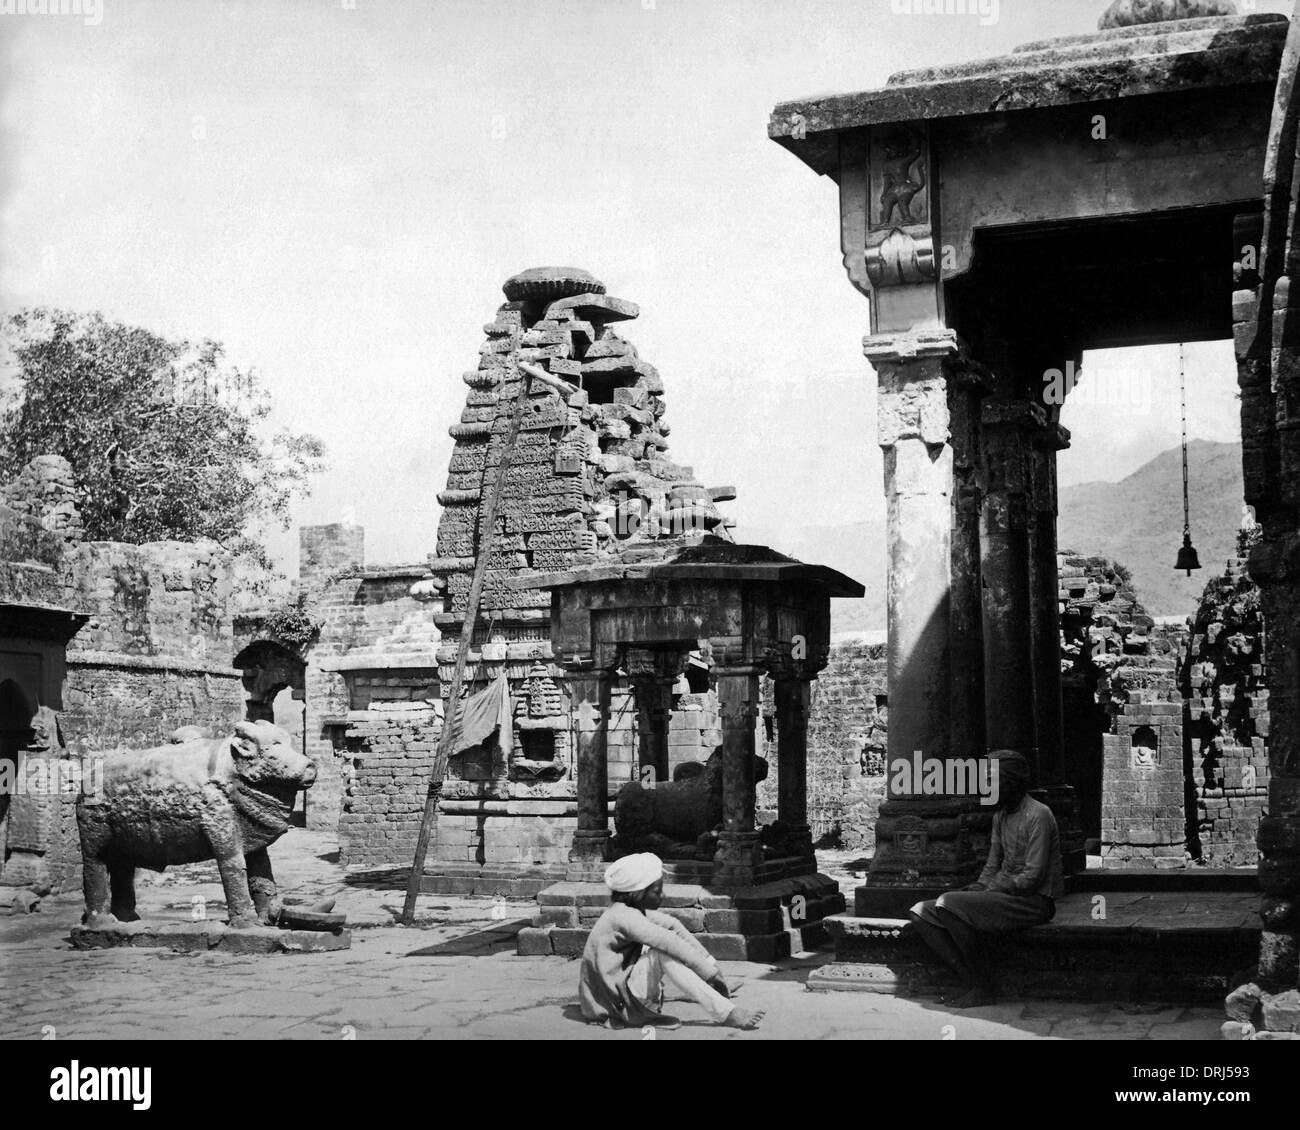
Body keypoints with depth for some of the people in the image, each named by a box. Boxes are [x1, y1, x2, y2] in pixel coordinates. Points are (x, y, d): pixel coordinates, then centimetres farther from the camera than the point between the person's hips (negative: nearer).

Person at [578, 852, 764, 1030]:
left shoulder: (632, 911, 6)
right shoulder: (624, 917, -23)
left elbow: (674, 926, 7)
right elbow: (670, 943, -27)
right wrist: (710, 972, -22)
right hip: (615, 1003, -10)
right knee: (665, 952, -30)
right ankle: (725, 1013, -29)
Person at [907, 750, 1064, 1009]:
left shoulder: (1038, 816, -13)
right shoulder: (1000, 816, 15)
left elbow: (1032, 877, -19)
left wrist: (988, 890, -17)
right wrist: (976, 889, -1)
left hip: (1034, 900, -9)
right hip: (1003, 895, 9)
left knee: (948, 904, -28)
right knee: (921, 913, -7)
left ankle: (984, 987, -17)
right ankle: (969, 980, -14)